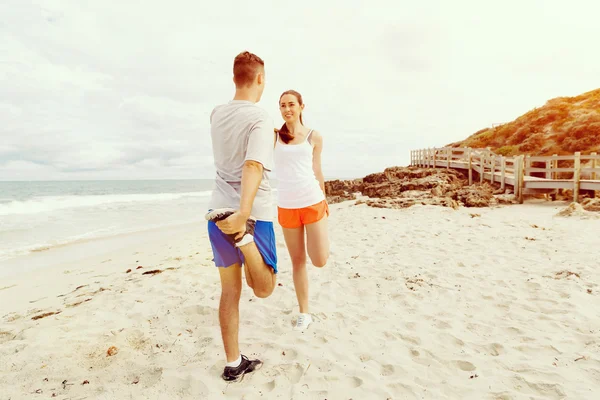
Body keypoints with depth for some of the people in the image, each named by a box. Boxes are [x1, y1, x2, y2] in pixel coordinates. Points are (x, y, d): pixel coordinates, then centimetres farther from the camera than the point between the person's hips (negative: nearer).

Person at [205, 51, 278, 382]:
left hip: (219, 211, 6)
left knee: (230, 291, 15)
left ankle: (234, 365, 26)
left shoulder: (217, 114, 7)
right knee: (263, 289, 12)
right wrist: (244, 214, -41)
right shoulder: (260, 119, -13)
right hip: (252, 214, -6)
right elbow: (253, 166, -30)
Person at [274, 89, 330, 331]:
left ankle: (319, 232, 31)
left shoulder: (314, 137, 4)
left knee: (319, 261, -6)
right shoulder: (274, 136, 5)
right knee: (298, 261, 8)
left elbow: (317, 172, 11)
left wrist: (324, 200, 15)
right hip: (287, 207, 1)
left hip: (313, 202, -1)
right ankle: (304, 313, 23)